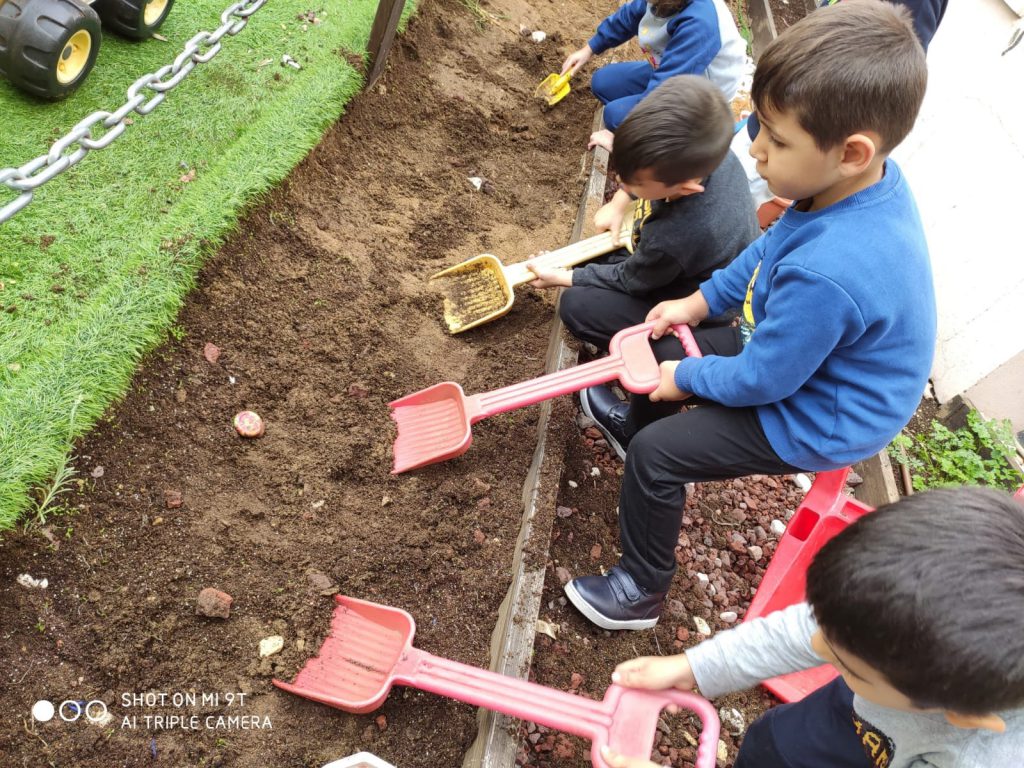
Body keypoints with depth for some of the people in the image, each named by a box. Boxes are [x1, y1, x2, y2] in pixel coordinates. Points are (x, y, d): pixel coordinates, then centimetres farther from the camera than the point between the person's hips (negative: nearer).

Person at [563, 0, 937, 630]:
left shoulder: (826, 273, -42)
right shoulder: (870, 178, -13)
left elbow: (761, 379, -27)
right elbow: (769, 248, 4)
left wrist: (687, 377, -9)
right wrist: (699, 301, 4)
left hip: (817, 423, -9)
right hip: (804, 355, 9)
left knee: (653, 453, -9)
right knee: (665, 348, 18)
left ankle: (643, 589, 16)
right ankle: (640, 421, 52)